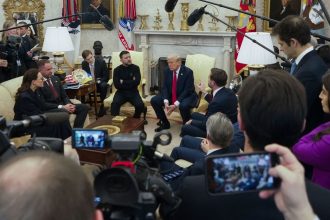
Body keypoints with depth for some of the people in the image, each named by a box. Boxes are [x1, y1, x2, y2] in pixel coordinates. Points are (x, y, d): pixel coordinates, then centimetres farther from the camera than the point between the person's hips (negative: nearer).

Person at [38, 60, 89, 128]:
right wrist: (62, 107, -20)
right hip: (49, 109, -8)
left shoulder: (55, 78, 12)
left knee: (84, 107, -8)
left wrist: (69, 104, -7)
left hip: (61, 105, 8)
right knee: (64, 112, -38)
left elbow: (64, 96, 15)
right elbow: (43, 104, -16)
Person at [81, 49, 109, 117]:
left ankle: (102, 106, -28)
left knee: (103, 85, -37)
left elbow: (106, 76, -8)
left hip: (100, 82, -3)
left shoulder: (101, 62, -11)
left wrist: (98, 81, -24)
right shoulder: (84, 63, 0)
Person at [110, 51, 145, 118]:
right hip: (121, 92, 0)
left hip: (133, 92, 0)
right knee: (114, 104, -31)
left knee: (140, 105, -26)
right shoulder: (117, 70, 4)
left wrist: (123, 82, -6)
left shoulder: (135, 68, 5)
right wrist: (131, 82, -7)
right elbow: (117, 85, -8)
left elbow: (137, 82, -9)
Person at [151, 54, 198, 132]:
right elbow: (164, 87, -4)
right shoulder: (167, 71, -3)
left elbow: (187, 90, -22)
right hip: (171, 96, 6)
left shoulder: (188, 72, -18)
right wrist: (166, 102, -23)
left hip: (186, 96, -5)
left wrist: (176, 104, -30)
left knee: (183, 106, -38)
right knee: (154, 100, -11)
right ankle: (165, 123, 7)